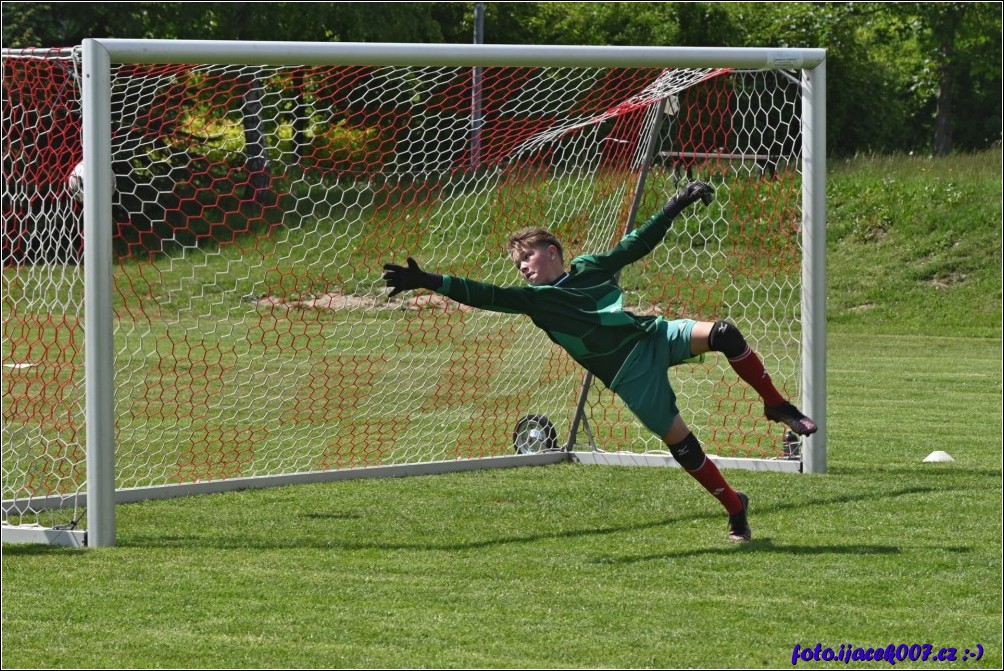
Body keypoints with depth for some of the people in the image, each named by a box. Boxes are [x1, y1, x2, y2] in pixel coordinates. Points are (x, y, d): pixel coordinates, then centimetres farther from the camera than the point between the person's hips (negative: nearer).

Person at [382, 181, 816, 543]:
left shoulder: (590, 268, 10)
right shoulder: (532, 300, 4)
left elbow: (639, 242, 15)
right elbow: (483, 296, -5)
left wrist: (679, 204, 14)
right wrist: (427, 282, -14)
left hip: (657, 336, 1)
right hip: (630, 375, -1)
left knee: (723, 335, -22)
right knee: (679, 442, -8)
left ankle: (777, 407, -7)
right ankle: (735, 509, 8)